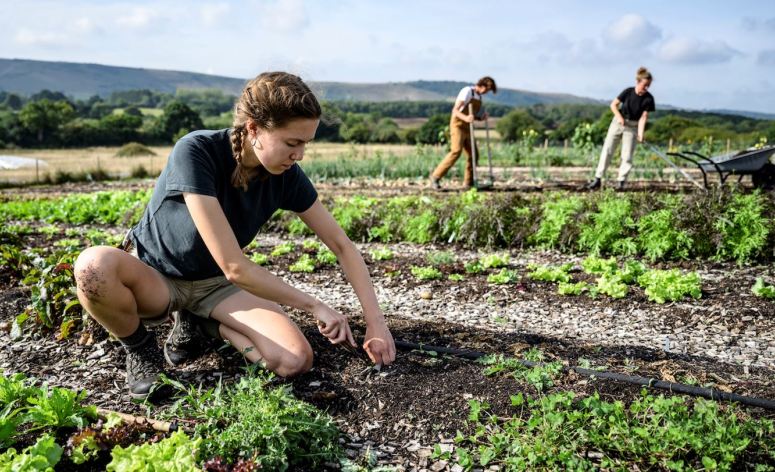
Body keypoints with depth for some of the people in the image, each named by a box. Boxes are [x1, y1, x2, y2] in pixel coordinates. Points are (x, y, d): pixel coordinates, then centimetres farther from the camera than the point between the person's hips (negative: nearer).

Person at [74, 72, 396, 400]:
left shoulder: (286, 175, -15)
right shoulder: (196, 152, -30)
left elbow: (342, 246, -7)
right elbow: (234, 267, -32)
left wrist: (375, 320, -15)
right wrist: (314, 305, -24)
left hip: (215, 284, 3)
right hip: (154, 277, -3)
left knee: (296, 361, -21)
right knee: (94, 265, -38)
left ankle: (197, 321, 6)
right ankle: (141, 349, -6)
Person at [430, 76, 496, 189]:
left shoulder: (479, 97, 16)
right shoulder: (467, 91, -10)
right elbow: (455, 110, -18)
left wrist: (482, 116, 2)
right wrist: (465, 118, -37)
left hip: (467, 128, 8)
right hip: (458, 124, -8)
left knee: (473, 153, 1)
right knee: (456, 151, -23)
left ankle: (468, 182, 9)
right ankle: (436, 176, -18)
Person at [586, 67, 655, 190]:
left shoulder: (648, 99, -14)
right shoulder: (628, 92, -13)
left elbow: (643, 117, -16)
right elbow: (613, 105, -3)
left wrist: (640, 134, -26)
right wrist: (619, 117, -18)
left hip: (632, 127, 0)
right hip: (618, 122, 1)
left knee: (627, 156, -4)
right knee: (607, 150, -1)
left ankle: (621, 181, 5)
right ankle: (597, 179, 2)